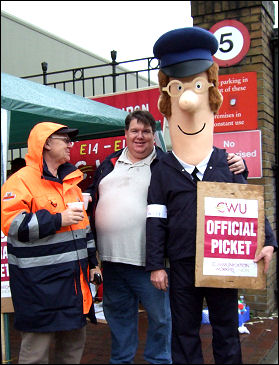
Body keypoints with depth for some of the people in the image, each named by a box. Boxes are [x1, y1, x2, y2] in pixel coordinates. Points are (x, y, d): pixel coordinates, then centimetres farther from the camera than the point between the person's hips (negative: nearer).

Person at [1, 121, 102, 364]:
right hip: (39, 281, -7)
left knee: (75, 340, 17)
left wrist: (92, 261, 21)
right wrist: (58, 219, -20)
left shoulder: (70, 181, 16)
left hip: (73, 278, 8)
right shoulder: (22, 180, -10)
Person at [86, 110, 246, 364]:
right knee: (118, 313, 18)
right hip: (111, 258, 5)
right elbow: (93, 198, 19)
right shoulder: (109, 164, 12)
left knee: (160, 314, 6)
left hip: (147, 260, -5)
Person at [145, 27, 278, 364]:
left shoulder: (227, 163, 3)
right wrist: (155, 265, -3)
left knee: (226, 331, 13)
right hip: (182, 266, 0)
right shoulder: (162, 169, 0)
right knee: (184, 335, 12)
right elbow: (156, 220, -1)